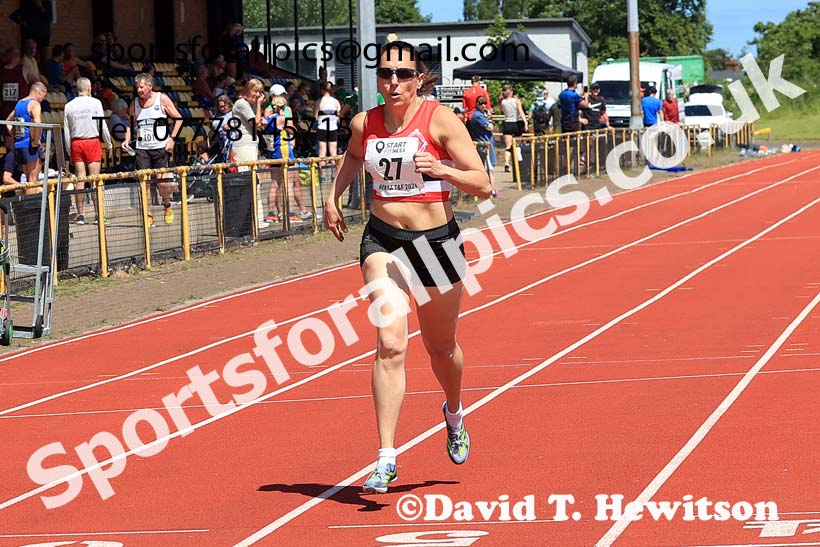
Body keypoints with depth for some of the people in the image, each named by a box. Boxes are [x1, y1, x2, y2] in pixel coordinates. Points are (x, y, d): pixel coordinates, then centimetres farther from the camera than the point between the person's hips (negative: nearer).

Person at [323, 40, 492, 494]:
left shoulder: (440, 120, -10)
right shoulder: (364, 124, 1)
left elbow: (482, 185, -12)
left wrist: (441, 170, -27)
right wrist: (333, 196, 16)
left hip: (436, 239, -1)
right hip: (382, 239, 2)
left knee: (441, 348, 15)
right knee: (390, 346, -16)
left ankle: (453, 413, 50)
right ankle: (386, 460, -17)